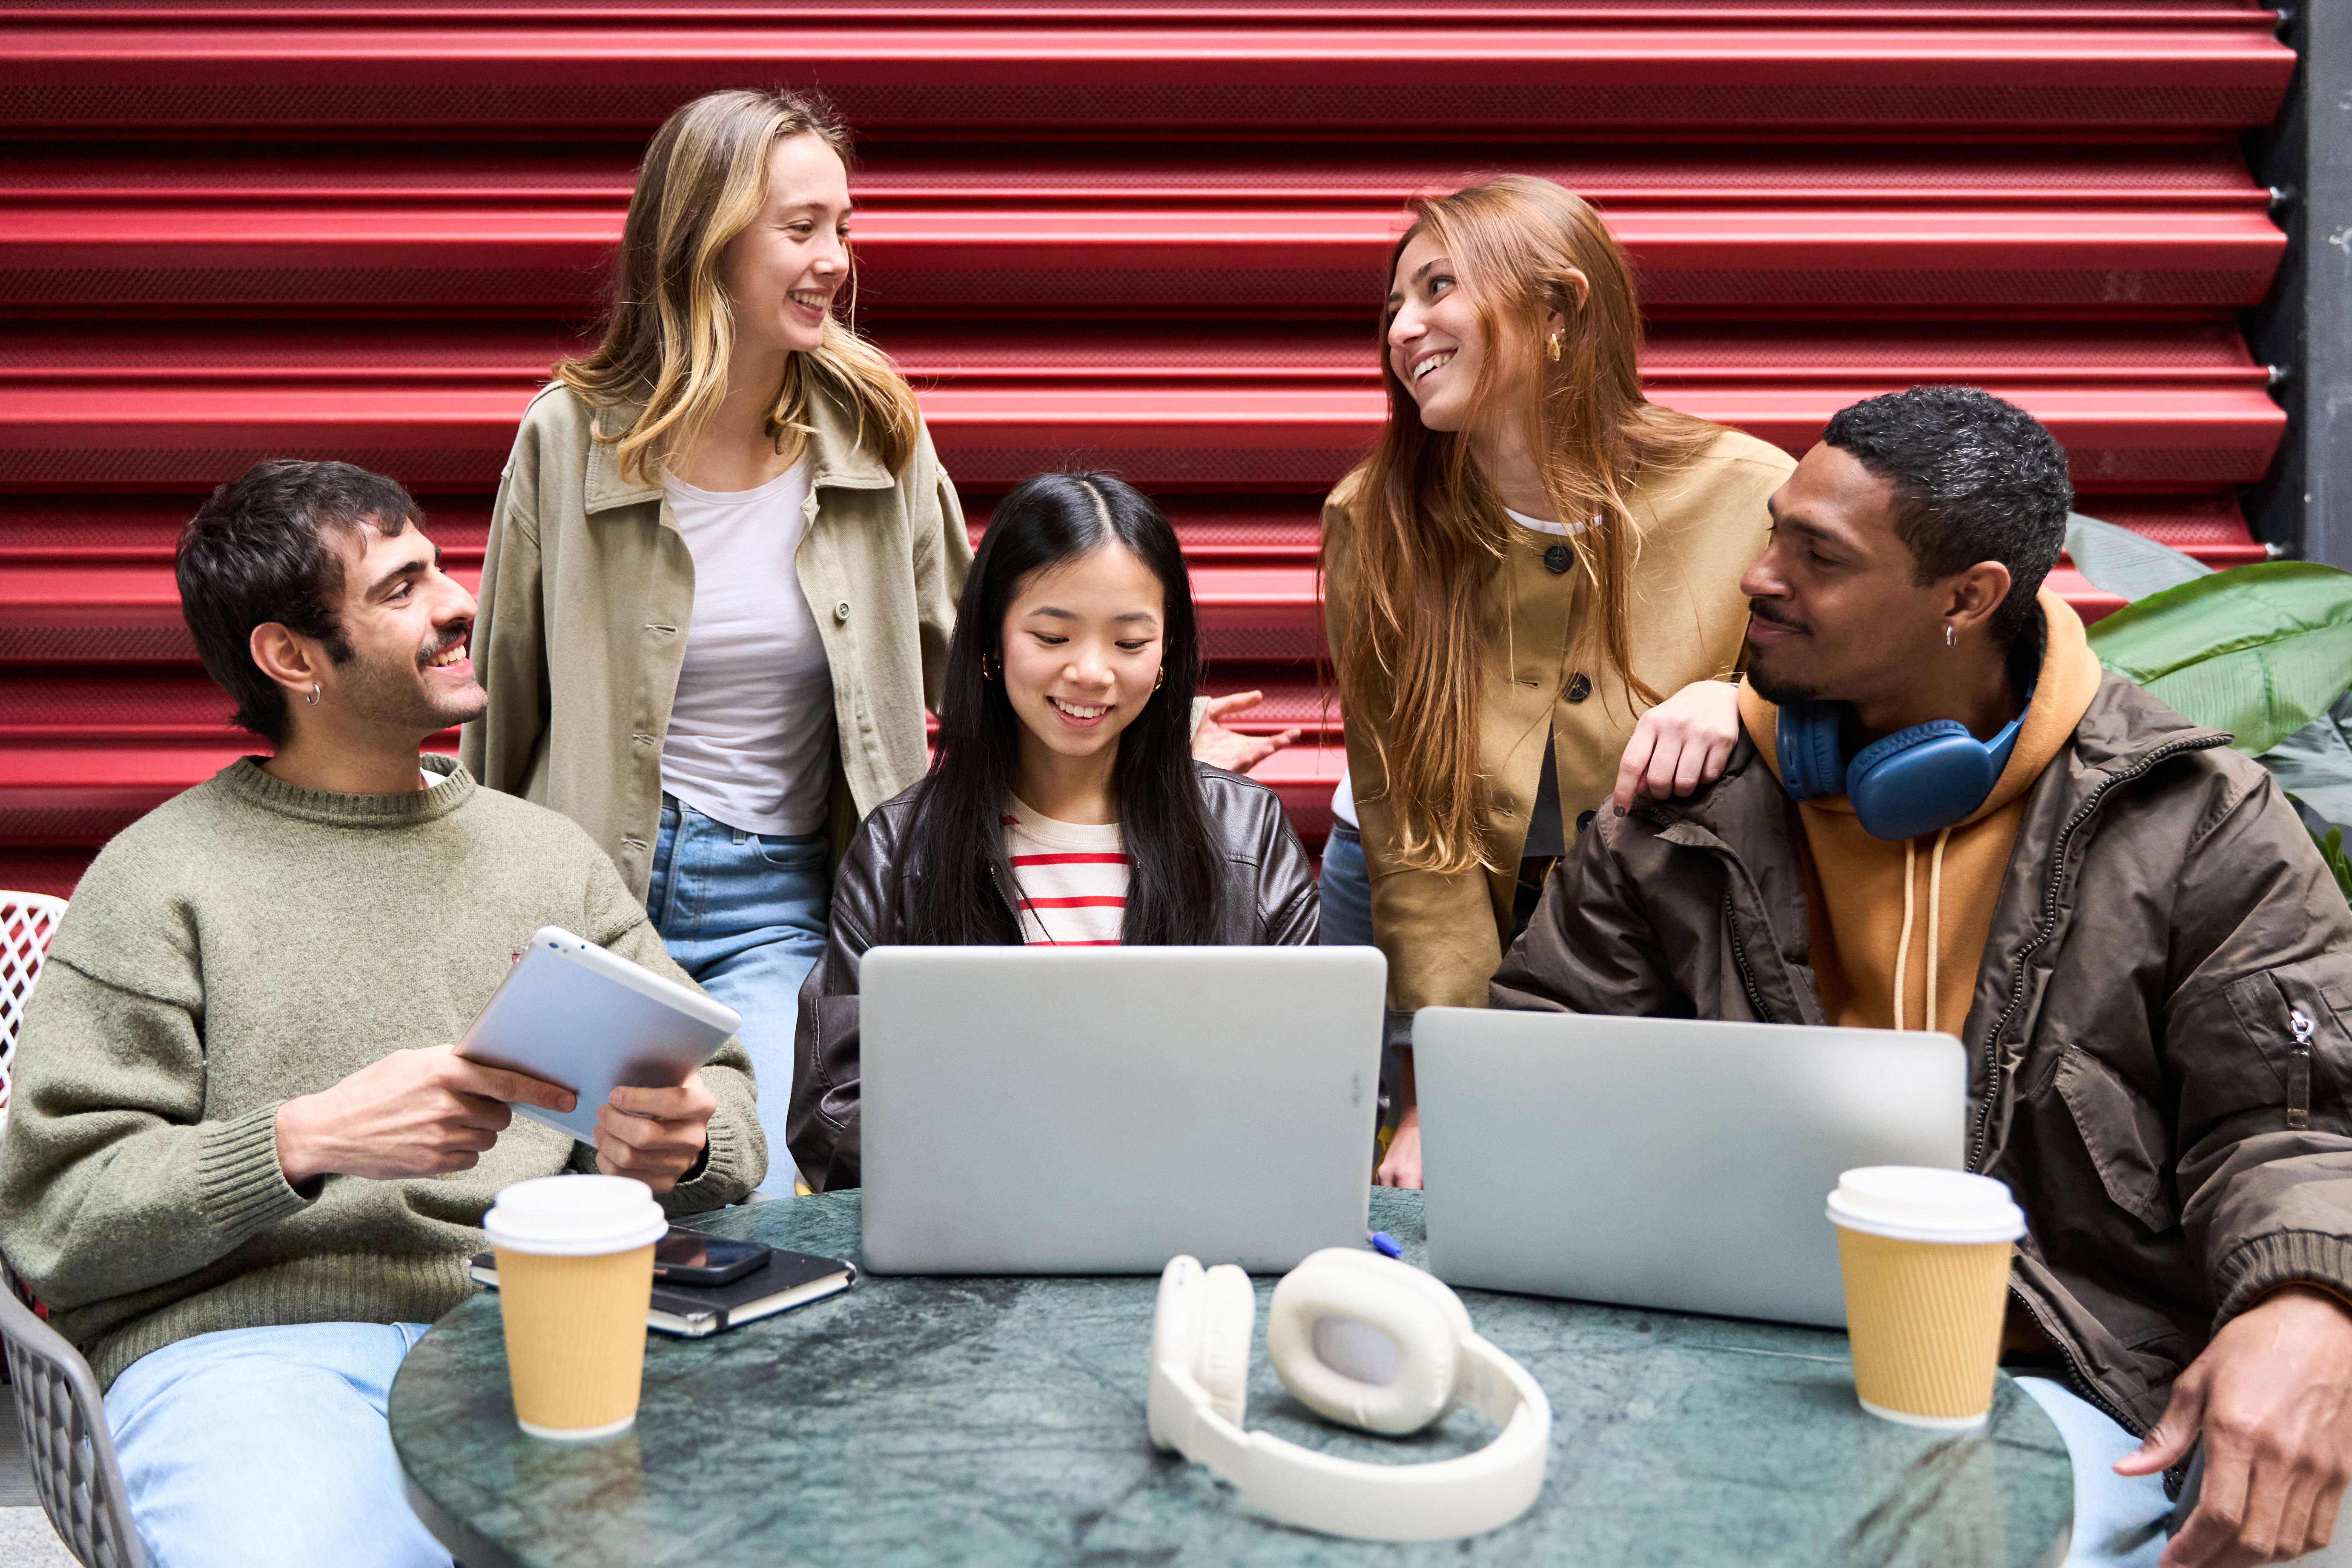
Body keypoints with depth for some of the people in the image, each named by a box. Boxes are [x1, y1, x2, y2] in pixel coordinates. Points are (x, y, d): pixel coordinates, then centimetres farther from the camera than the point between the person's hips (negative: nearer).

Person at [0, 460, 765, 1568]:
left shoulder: (550, 853, 19)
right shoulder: (162, 879, 7)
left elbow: (724, 1094, 17)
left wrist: (679, 1143, -8)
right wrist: (305, 1139, -15)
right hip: (249, 1342, -3)